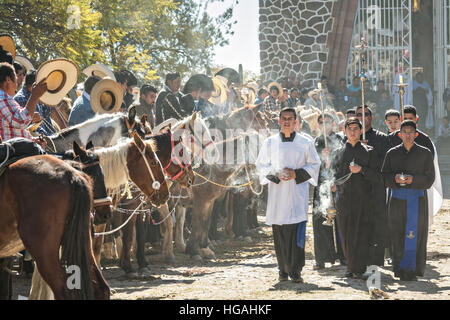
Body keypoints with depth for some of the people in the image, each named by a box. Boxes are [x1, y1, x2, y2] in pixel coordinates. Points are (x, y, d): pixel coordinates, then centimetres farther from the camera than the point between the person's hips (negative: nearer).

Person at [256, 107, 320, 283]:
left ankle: (295, 270, -6)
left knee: (297, 231, -10)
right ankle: (283, 270, 10)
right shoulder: (270, 143, 8)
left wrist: (296, 174, -7)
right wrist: (276, 175, -6)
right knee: (279, 233, 0)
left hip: (298, 192, -1)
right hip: (277, 194, 1)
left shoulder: (305, 143, 5)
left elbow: (314, 164, 8)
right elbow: (261, 165, 12)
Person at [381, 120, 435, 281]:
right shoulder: (392, 153, 10)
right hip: (397, 199, 2)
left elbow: (429, 178, 3)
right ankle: (400, 270, 6)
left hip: (417, 199, -1)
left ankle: (412, 270, 2)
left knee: (415, 234, -5)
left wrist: (413, 179, -14)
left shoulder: (425, 153, 5)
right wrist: (395, 178, -12)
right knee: (397, 235, -1)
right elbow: (384, 176, 9)